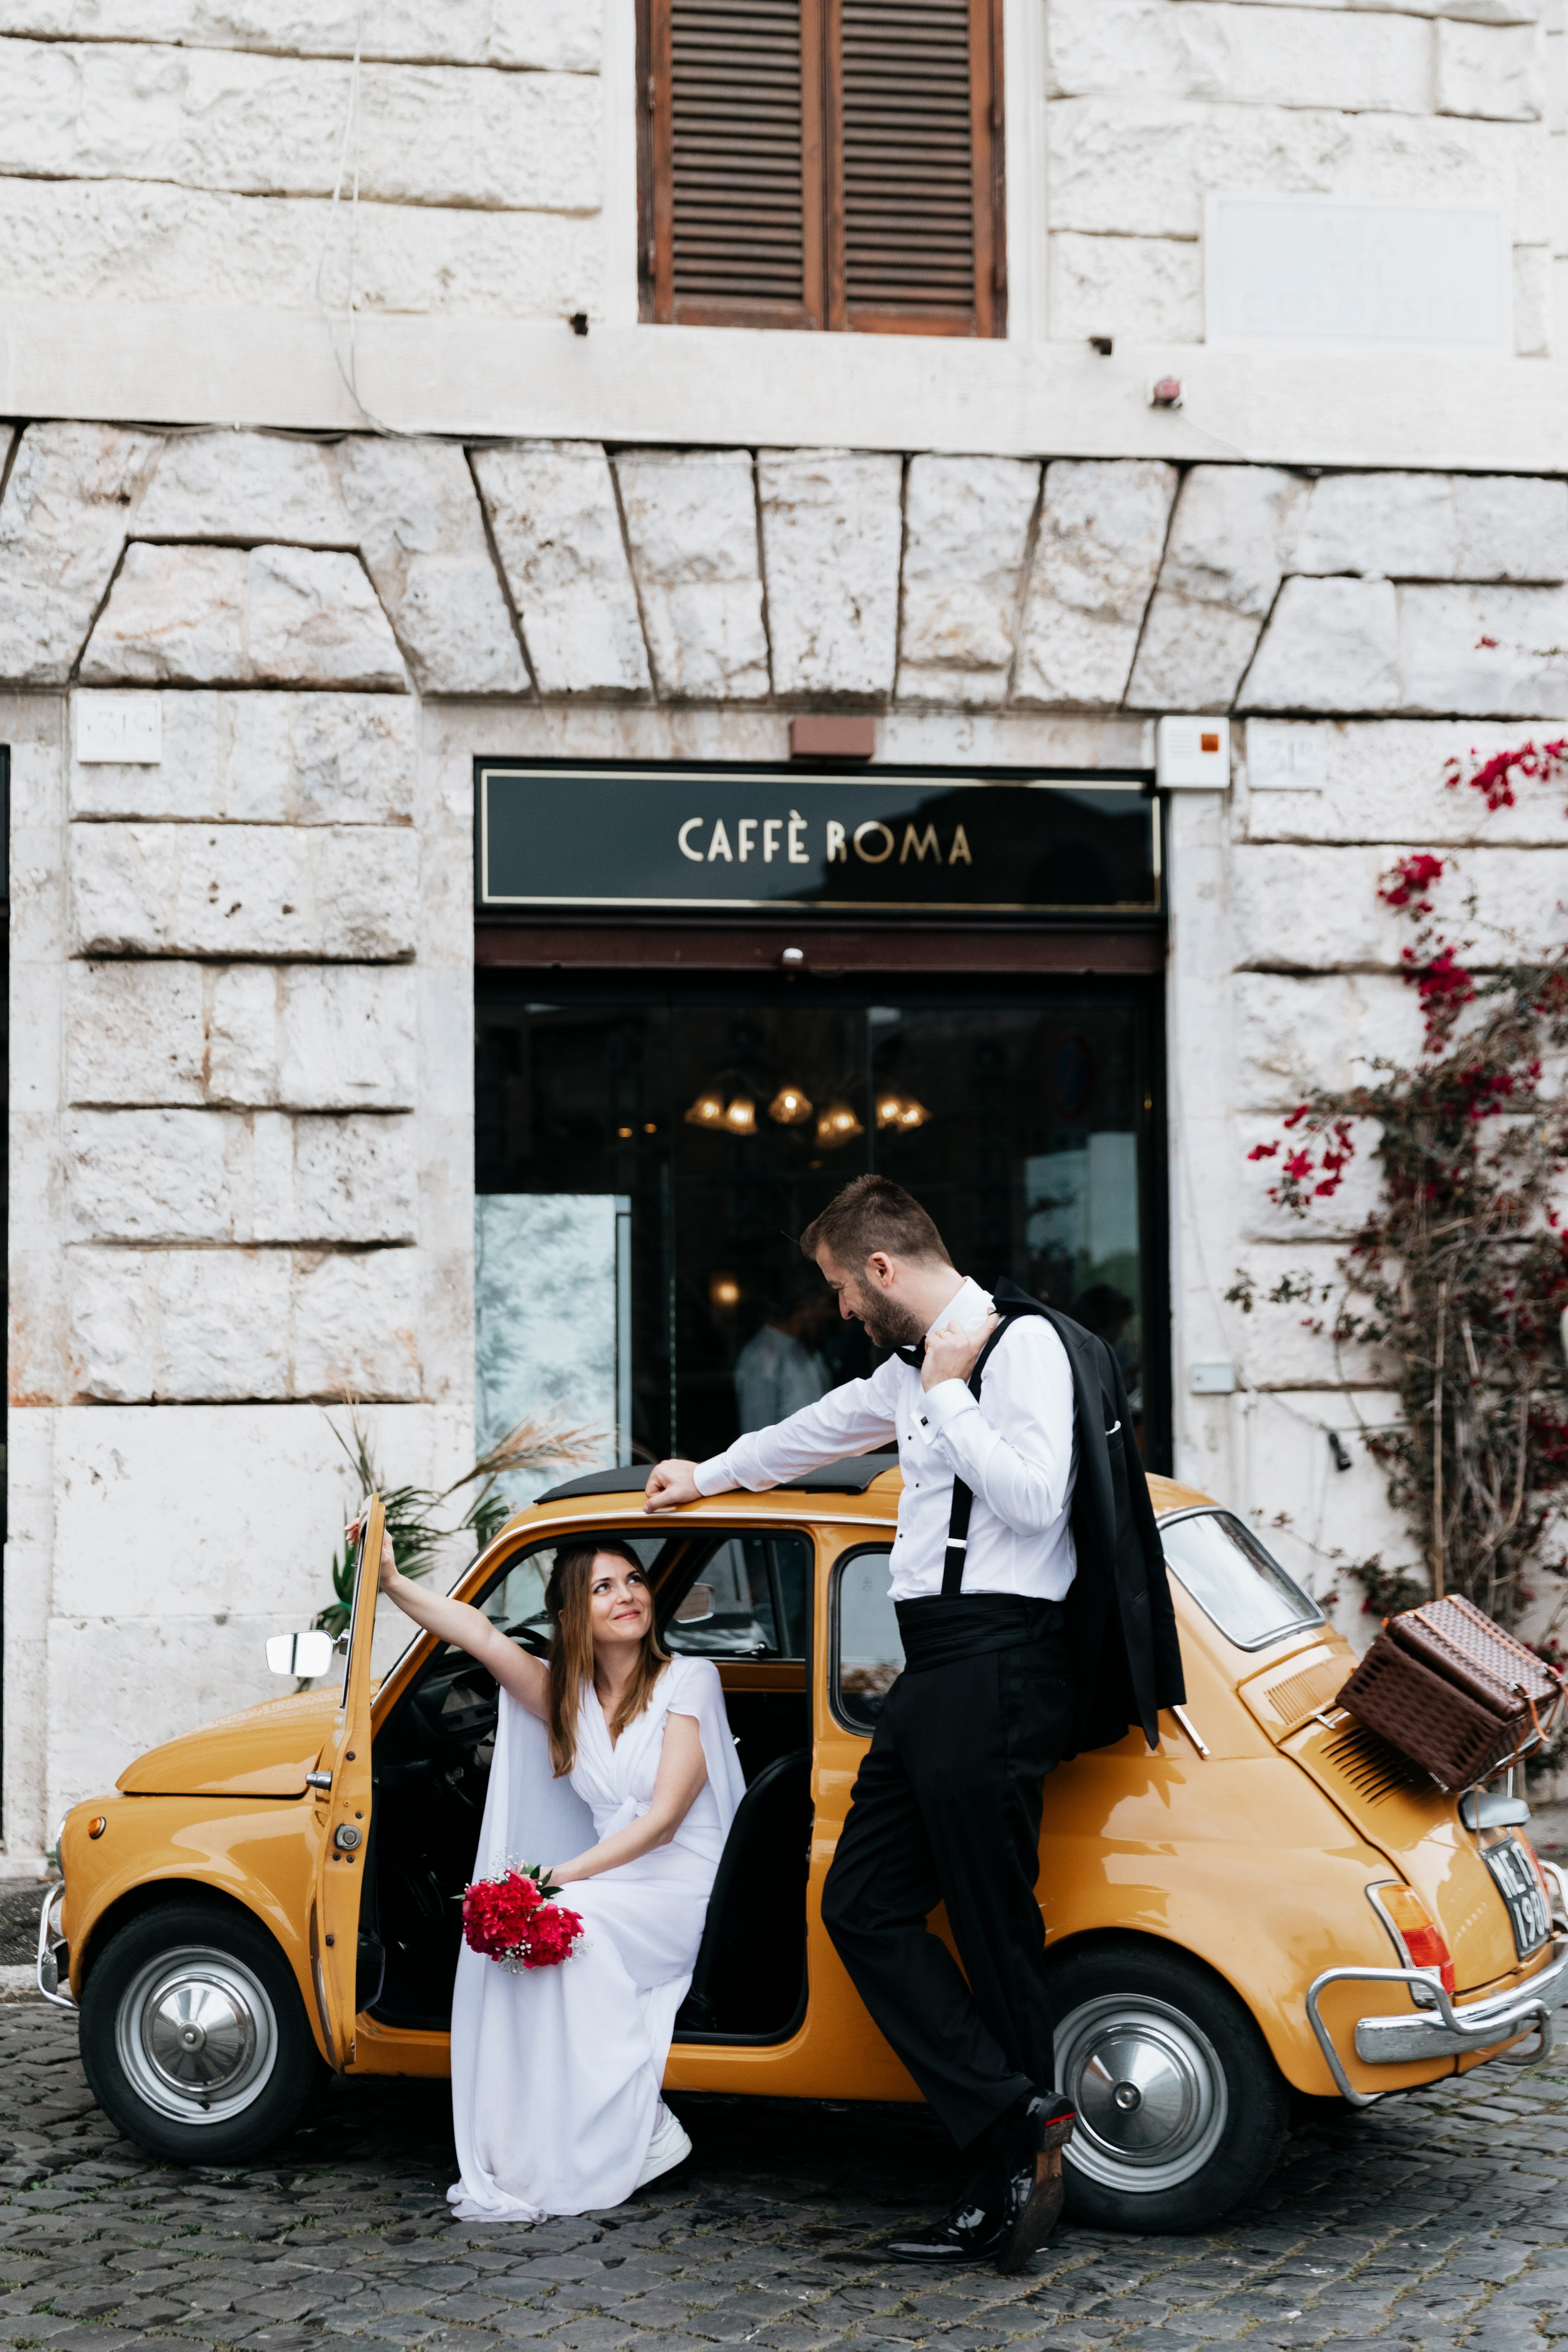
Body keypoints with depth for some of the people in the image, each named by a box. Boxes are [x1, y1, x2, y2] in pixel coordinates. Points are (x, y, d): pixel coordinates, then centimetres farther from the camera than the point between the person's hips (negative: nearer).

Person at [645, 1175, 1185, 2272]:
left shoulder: (1025, 1345, -7)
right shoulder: (917, 1369, 20)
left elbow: (1033, 1502, -20)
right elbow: (821, 1429, 38)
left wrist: (947, 1394, -11)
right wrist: (706, 1476, 52)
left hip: (996, 1661, -10)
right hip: (934, 1667, 10)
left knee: (993, 1927, -6)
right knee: (866, 1907, 4)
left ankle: (1014, 2174, 4)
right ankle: (1019, 2139, 1)